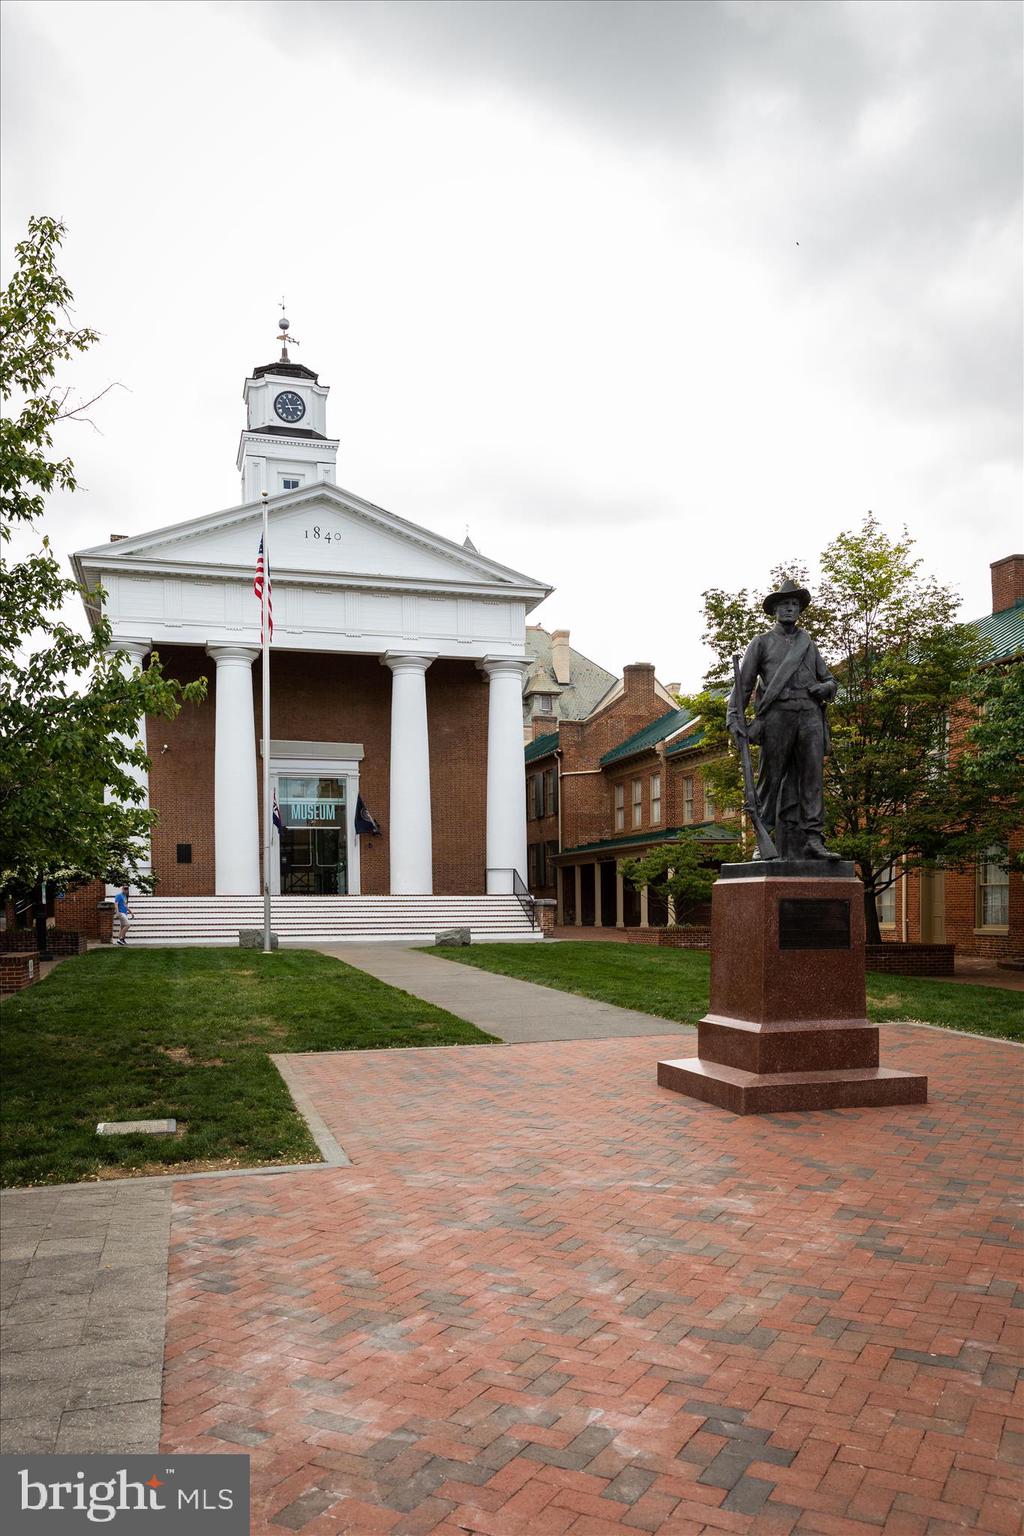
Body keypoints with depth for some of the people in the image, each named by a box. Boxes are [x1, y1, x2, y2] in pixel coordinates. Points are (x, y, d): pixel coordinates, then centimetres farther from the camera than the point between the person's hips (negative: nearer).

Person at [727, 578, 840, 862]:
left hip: (810, 715, 3)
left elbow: (830, 680, 29)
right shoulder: (762, 643, 15)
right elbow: (743, 684, 8)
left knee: (812, 778, -8)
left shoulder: (809, 645, 26)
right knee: (773, 779, -5)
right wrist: (735, 720, -5)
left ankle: (812, 840, -13)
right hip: (777, 715, -3)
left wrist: (825, 688, 4)